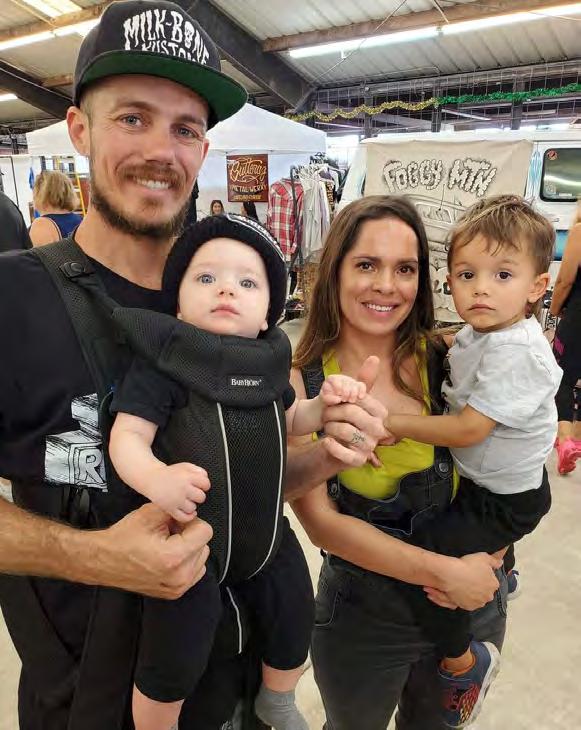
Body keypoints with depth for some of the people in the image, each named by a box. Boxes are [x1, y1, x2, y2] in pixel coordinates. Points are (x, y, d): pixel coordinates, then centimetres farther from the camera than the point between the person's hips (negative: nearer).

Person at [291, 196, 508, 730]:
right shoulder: (297, 385, -17)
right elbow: (321, 520, -18)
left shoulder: (446, 359, -12)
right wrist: (444, 571, -21)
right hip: (361, 611, -2)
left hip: (475, 594, 2)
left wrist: (484, 558, -19)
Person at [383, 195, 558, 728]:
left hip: (504, 498, -9)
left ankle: (463, 663, 14)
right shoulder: (477, 332, -1)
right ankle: (494, 556, 47)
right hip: (476, 475, 9)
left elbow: (468, 429, -31)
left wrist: (392, 423, -27)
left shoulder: (515, 352, -29)